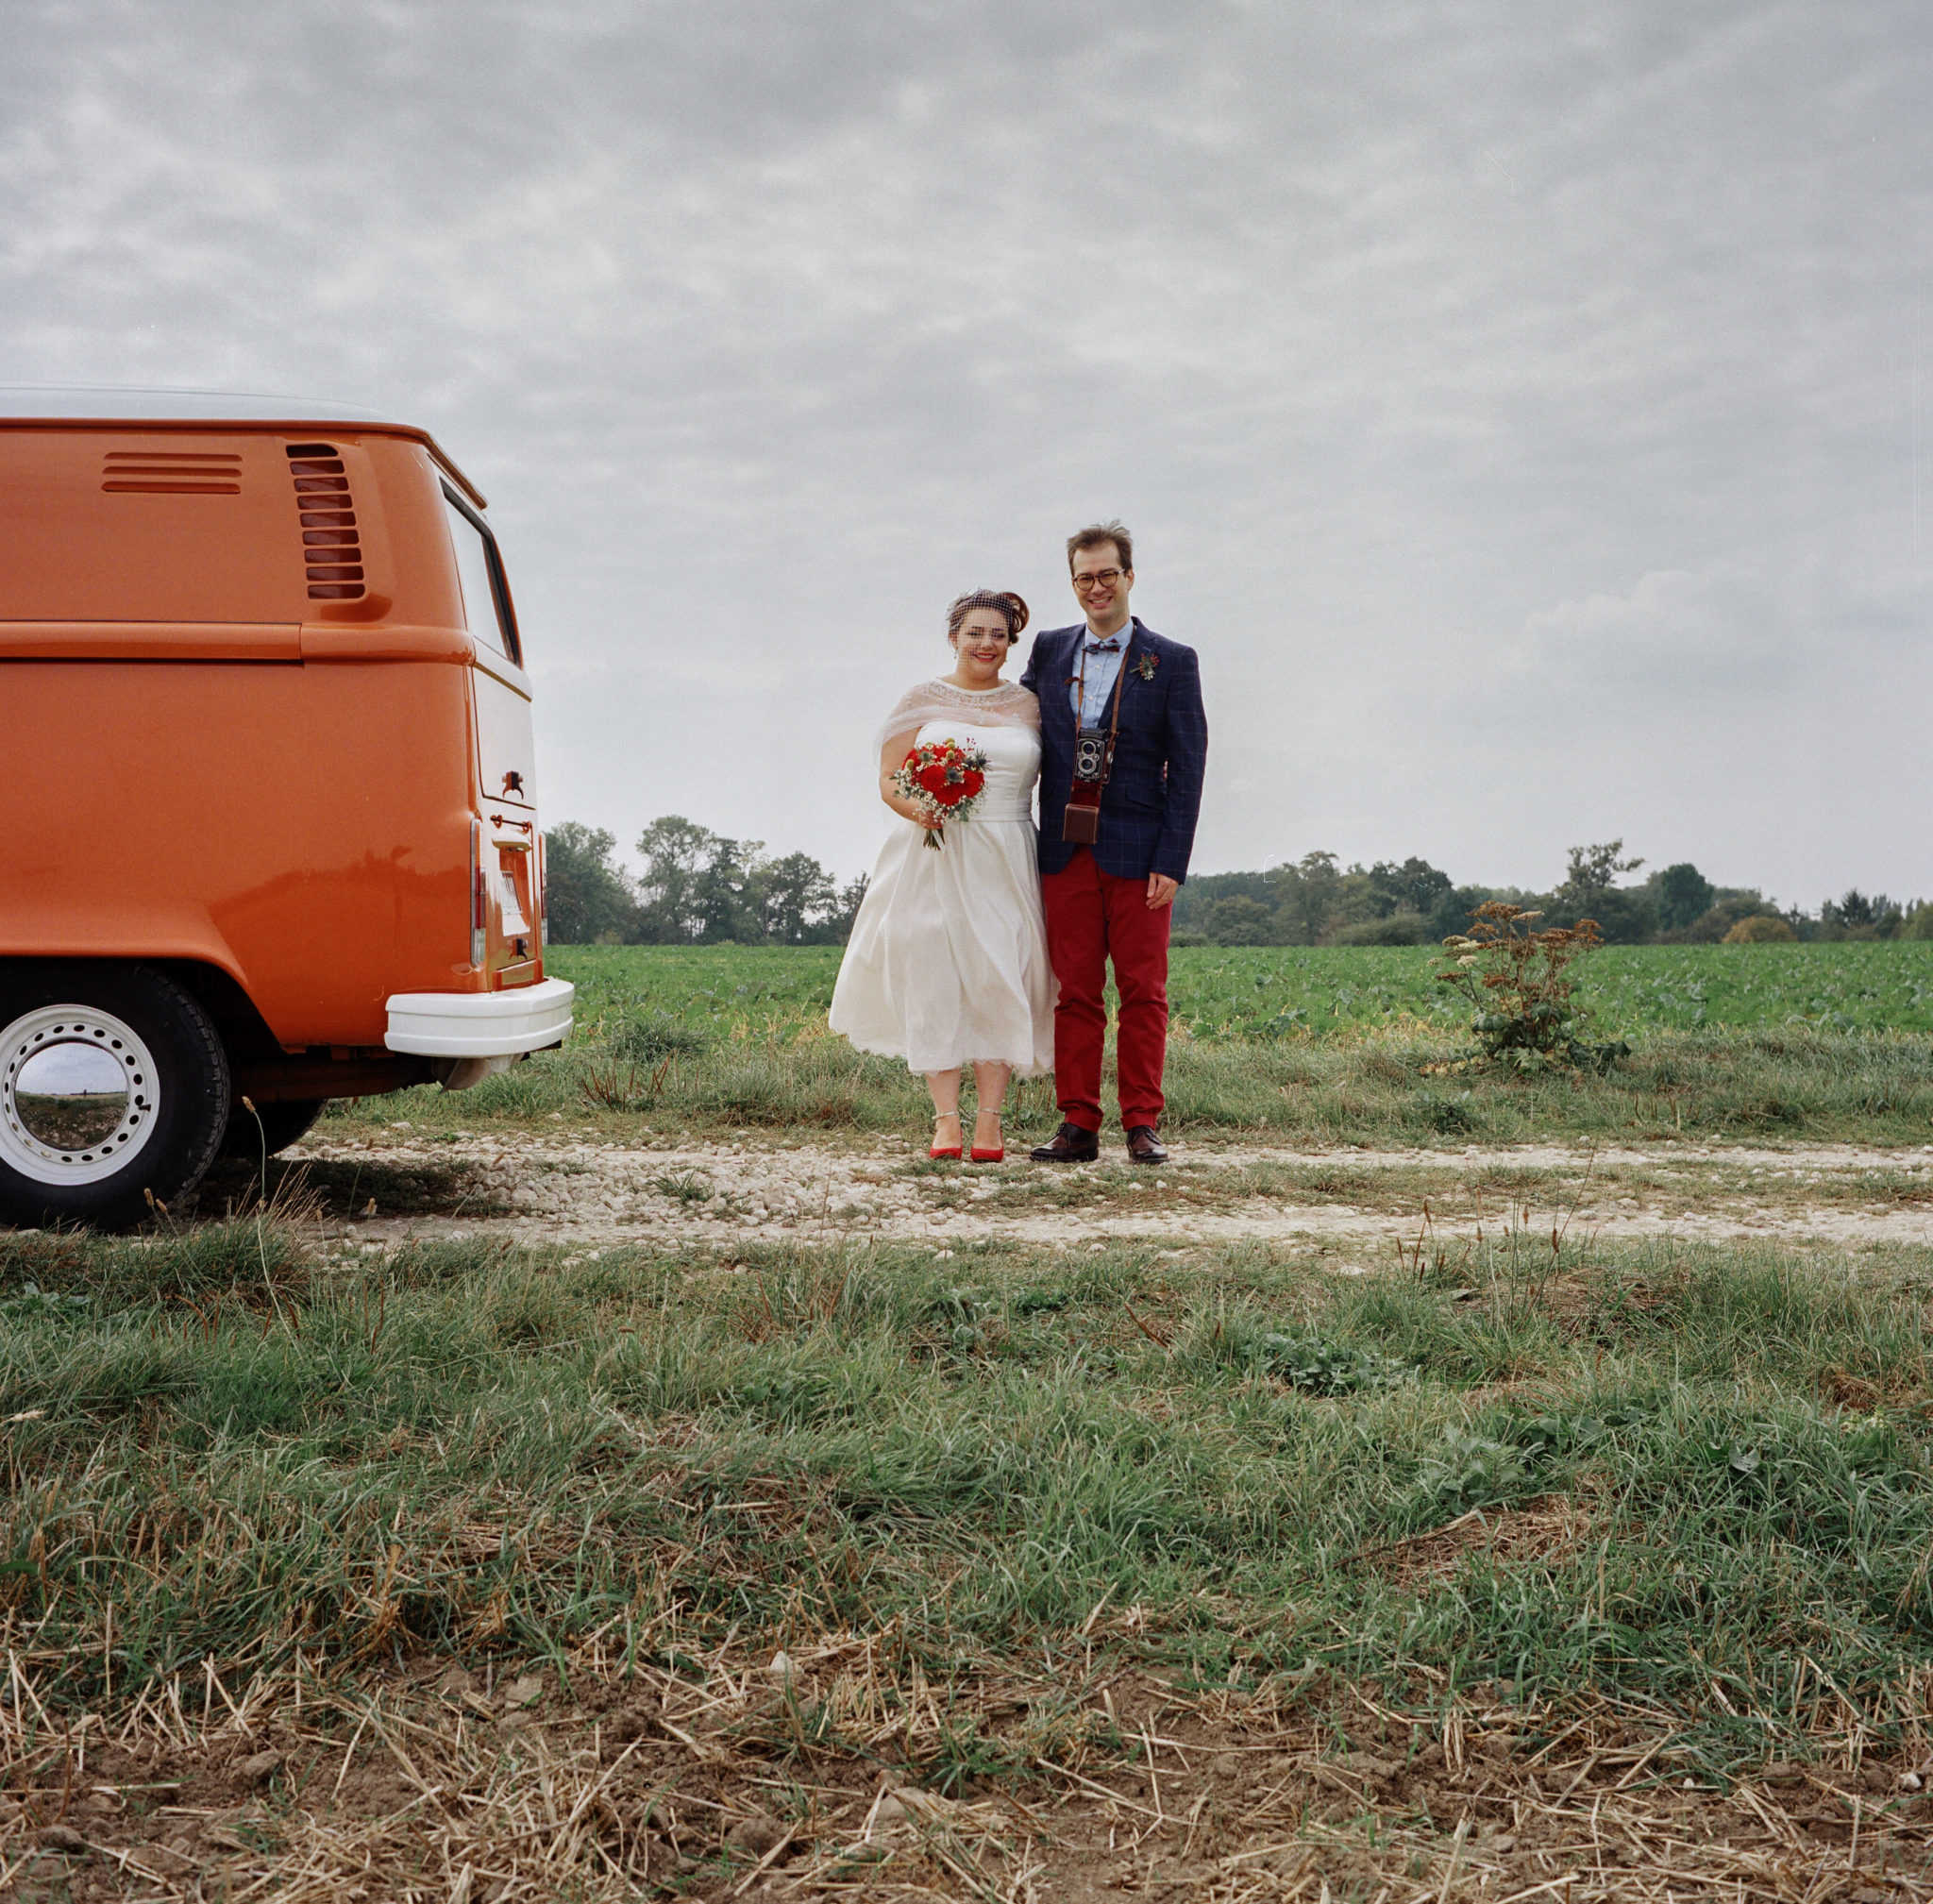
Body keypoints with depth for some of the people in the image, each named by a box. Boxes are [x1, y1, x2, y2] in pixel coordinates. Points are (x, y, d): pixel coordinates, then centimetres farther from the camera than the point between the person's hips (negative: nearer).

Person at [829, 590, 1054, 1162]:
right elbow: (889, 781, 3)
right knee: (934, 980, -5)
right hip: (934, 854, -1)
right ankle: (946, 1120, 2)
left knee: (999, 980, -5)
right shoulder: (921, 701, 6)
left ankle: (988, 1122, 0)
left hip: (1005, 861, 1)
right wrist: (917, 808, -17)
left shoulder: (1029, 705, 10)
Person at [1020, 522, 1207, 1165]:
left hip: (1137, 852, -3)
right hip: (1065, 848, 3)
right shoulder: (1049, 650, 11)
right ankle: (1078, 1128, 10)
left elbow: (1187, 769, -2)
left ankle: (1142, 1126, 8)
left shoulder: (1172, 662, 2)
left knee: (1142, 992, 1)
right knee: (1075, 993, 5)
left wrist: (1171, 862, -9)